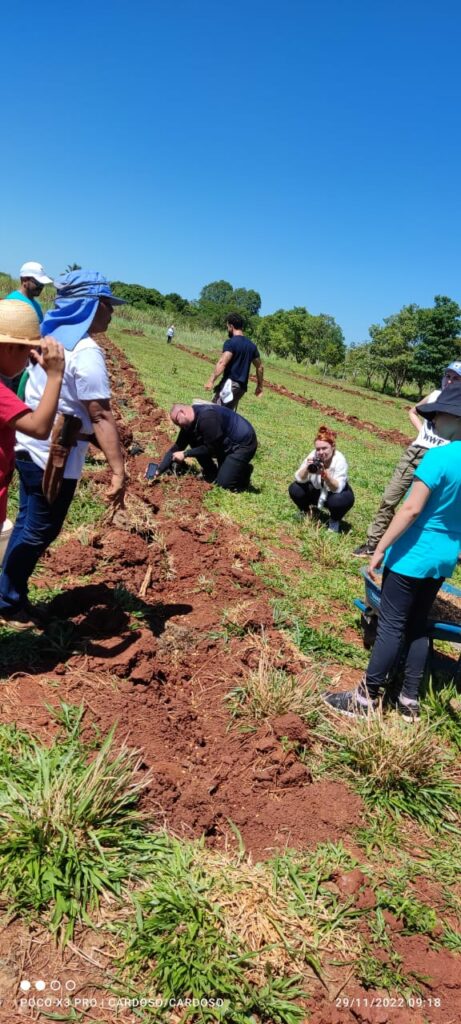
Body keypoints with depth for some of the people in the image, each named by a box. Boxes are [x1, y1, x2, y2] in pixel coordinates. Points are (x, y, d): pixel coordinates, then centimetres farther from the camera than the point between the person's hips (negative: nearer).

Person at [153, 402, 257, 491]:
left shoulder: (206, 417, -30)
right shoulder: (189, 424, -2)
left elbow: (211, 448, -25)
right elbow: (176, 448, -1)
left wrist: (185, 454, -20)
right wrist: (158, 470, -9)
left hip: (244, 443, -9)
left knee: (223, 484, -13)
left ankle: (245, 470, 12)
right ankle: (212, 475, 8)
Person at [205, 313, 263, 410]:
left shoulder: (230, 343, -9)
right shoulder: (251, 345, 15)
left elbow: (222, 363, -23)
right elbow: (260, 367, 21)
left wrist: (211, 380, -26)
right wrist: (259, 386, 30)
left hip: (230, 384, -8)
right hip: (242, 386, 8)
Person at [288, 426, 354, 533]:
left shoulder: (339, 460, -28)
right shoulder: (313, 455, -20)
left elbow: (337, 488, -32)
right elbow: (299, 479, -19)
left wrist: (325, 474, -48)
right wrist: (307, 468, -39)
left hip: (336, 492, -3)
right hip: (317, 491, 3)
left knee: (338, 500, -37)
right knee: (294, 489, -20)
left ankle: (334, 521, -1)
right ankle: (306, 512, 11)